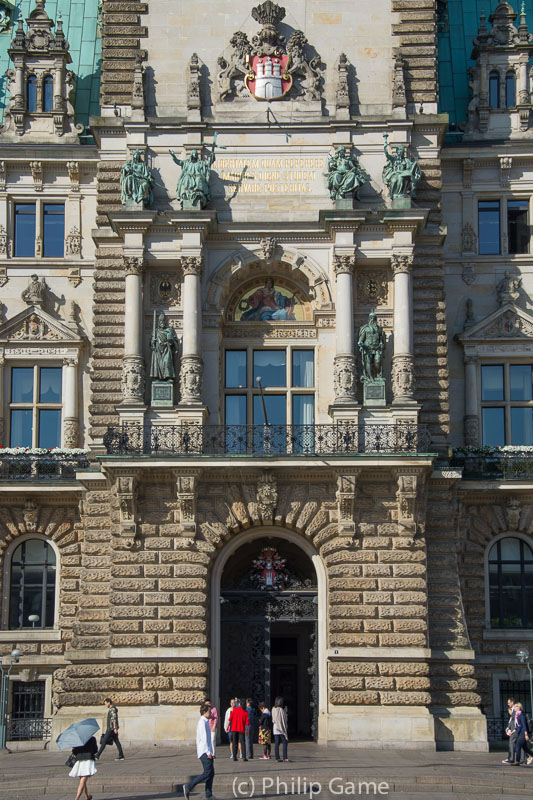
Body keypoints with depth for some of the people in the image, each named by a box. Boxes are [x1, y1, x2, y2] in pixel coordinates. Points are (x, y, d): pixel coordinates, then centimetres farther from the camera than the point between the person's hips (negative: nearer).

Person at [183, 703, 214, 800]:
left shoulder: (205, 722, 19)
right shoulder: (202, 722, -12)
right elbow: (204, 738, -18)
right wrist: (208, 752, -20)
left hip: (207, 752, 10)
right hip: (205, 752, -10)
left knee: (211, 773, 7)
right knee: (207, 773, -12)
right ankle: (189, 787, -9)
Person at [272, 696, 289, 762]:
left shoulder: (273, 709, 4)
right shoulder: (281, 710, -14)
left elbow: (273, 720, 11)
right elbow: (284, 720, -12)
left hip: (275, 729, 6)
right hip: (281, 729, -6)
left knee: (276, 744, 6)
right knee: (285, 743, -1)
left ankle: (277, 758, 5)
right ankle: (285, 758, -6)